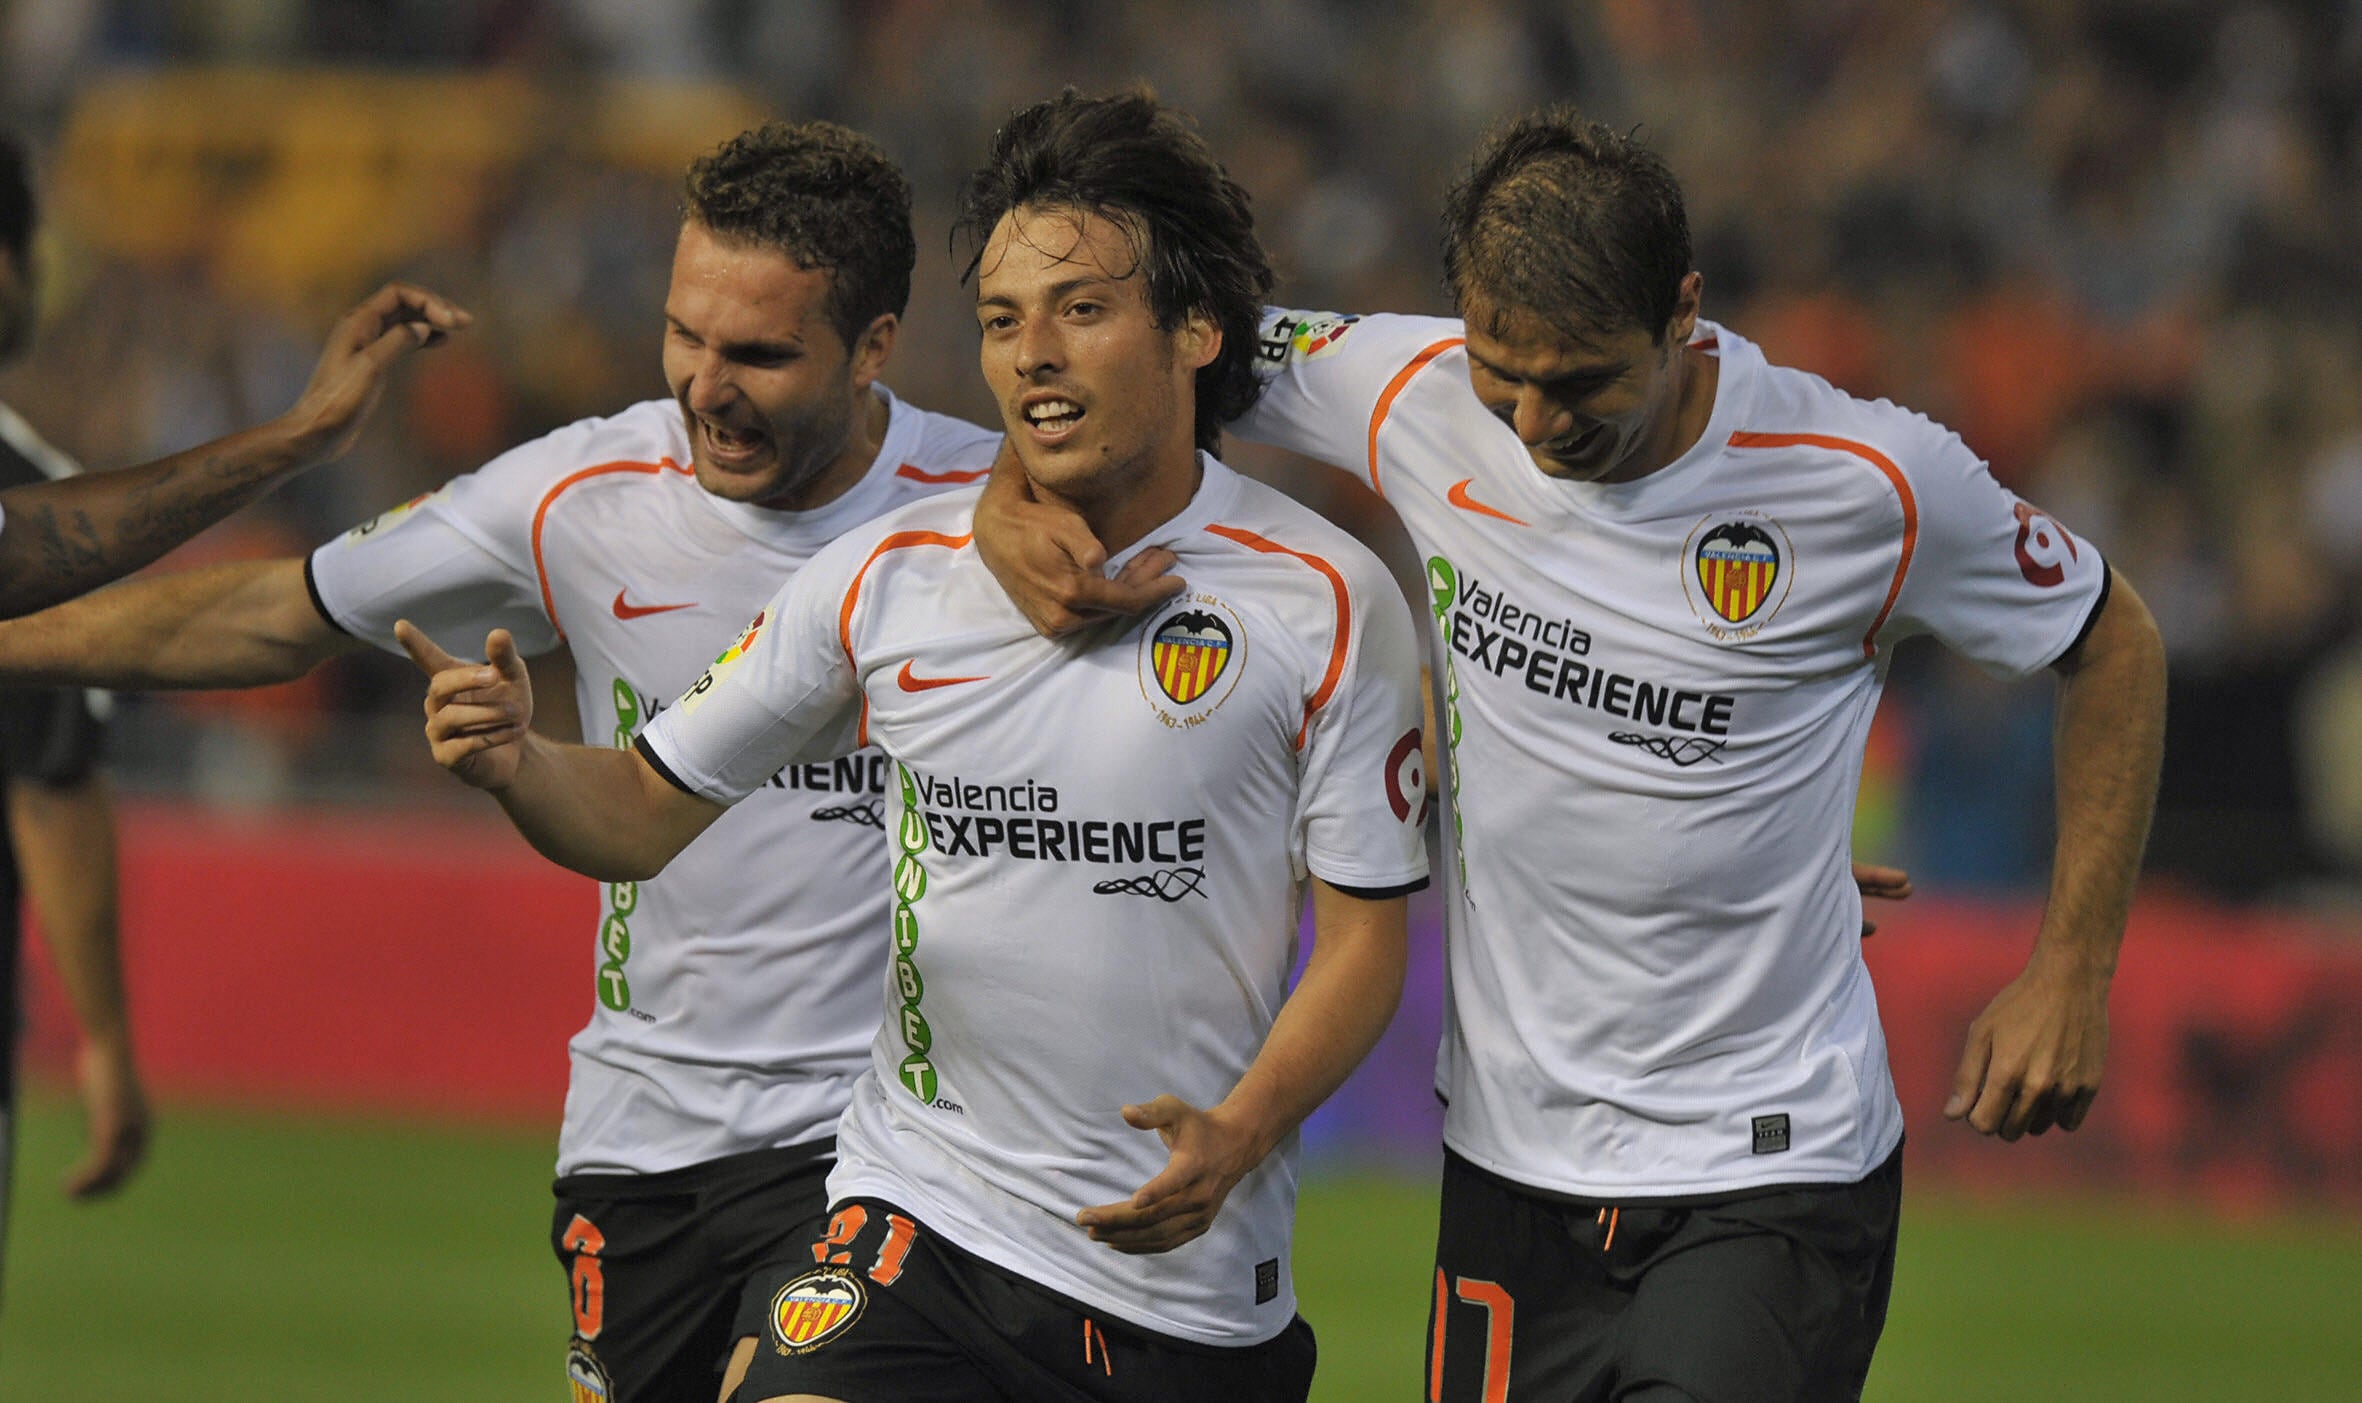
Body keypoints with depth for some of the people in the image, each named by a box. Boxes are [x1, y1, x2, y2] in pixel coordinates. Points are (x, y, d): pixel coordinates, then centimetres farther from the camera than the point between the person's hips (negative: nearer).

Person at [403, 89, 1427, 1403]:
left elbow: (1366, 934, -2)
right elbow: (651, 811, 9)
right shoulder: (888, 578, 3)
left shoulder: (1327, 602, -3)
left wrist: (1235, 1139, -18)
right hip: (919, 1220, 1)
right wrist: (518, 763, -13)